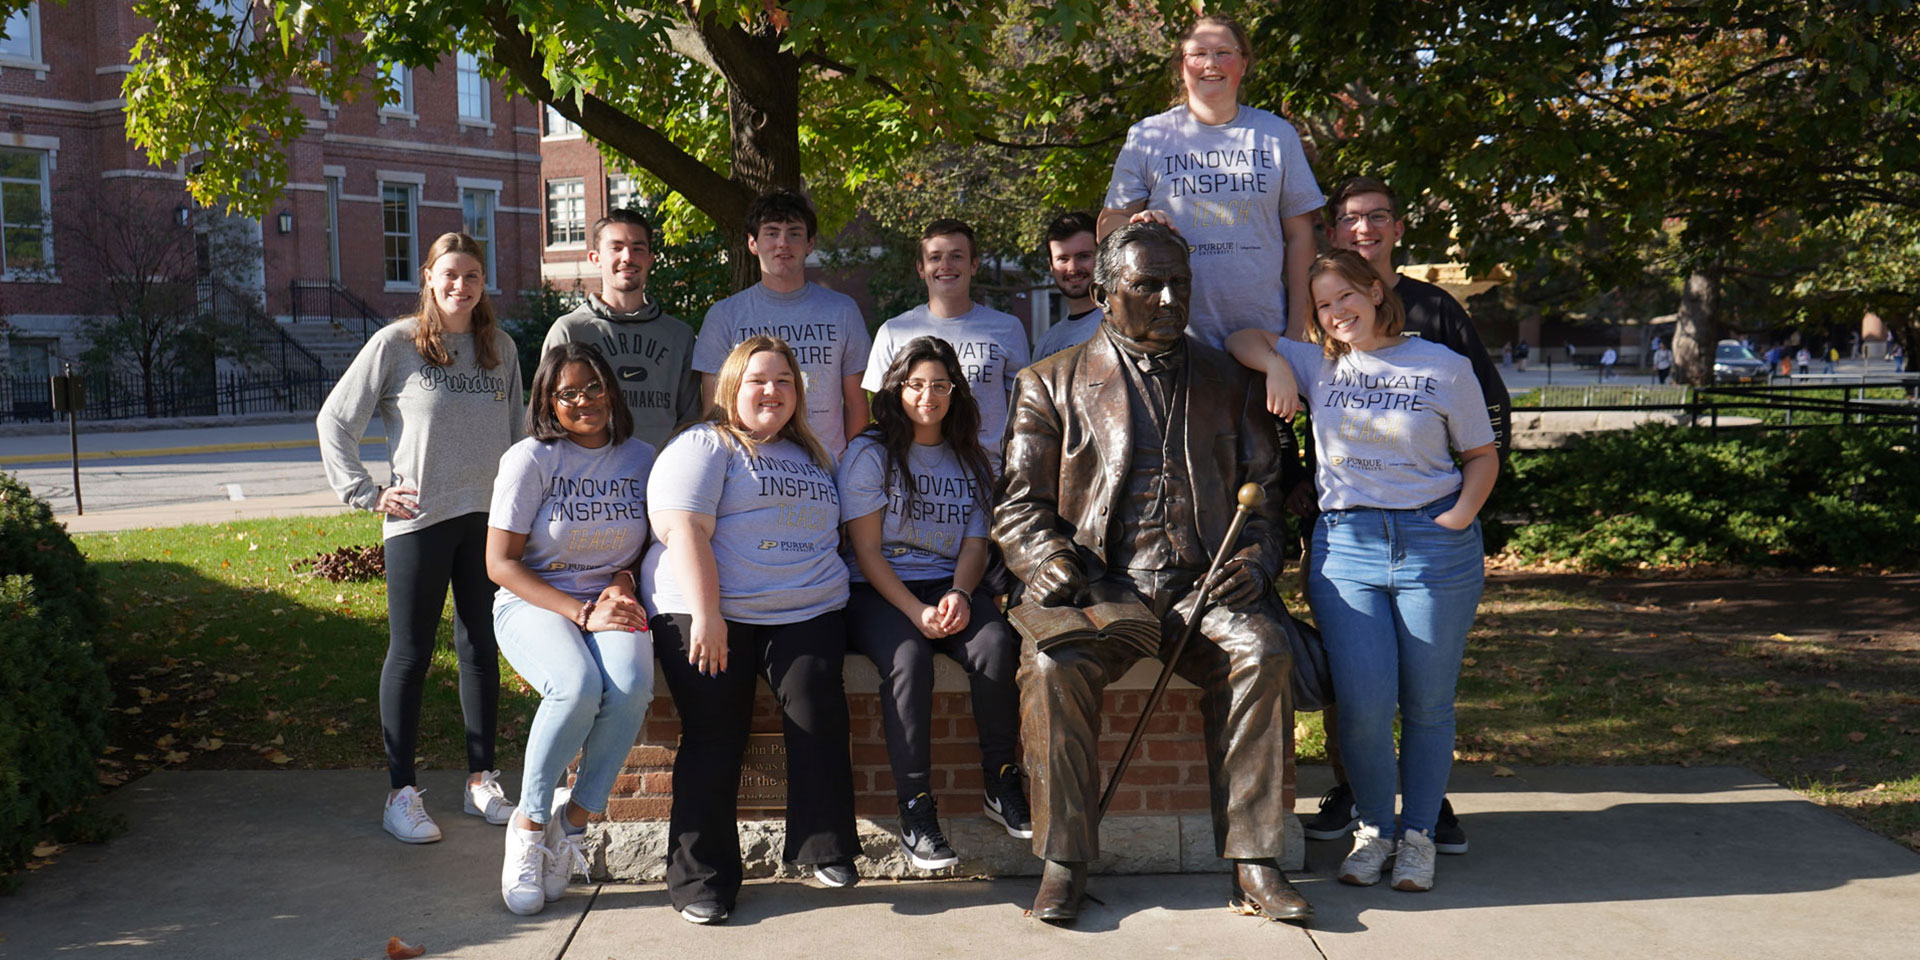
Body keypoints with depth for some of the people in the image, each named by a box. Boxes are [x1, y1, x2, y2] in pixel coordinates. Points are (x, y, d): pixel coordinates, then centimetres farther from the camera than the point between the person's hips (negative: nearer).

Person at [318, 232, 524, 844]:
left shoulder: (501, 348, 10)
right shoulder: (397, 344, -3)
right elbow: (334, 420, 0)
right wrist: (366, 493, -6)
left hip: (488, 518, 4)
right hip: (419, 521, -4)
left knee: (482, 650, 10)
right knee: (411, 655, 2)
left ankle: (481, 781, 20)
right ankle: (401, 793, 10)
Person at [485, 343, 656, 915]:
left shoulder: (640, 457, 7)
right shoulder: (530, 459, -5)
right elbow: (499, 562, -7)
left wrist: (624, 582, -4)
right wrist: (581, 613, -16)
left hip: (609, 604, 3)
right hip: (534, 604, -3)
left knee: (631, 687, -32)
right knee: (578, 687, -35)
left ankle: (573, 819, -15)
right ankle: (529, 826, -15)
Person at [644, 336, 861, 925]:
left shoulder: (811, 454, 26)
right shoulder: (703, 446, 5)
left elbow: (829, 532, 34)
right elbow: (684, 530, -8)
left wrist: (830, 586, 15)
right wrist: (705, 615, -19)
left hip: (808, 612, 4)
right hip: (711, 615, -4)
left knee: (817, 700, -22)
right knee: (715, 730, -16)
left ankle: (828, 851, -14)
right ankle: (701, 879, -9)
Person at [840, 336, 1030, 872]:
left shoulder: (968, 460, 16)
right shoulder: (869, 454, 1)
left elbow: (975, 543, 11)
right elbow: (867, 552, -5)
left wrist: (960, 595, -12)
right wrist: (916, 612, -18)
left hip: (947, 587, 4)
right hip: (877, 592, -3)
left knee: (995, 644, -28)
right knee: (908, 657, -35)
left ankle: (1001, 785, -13)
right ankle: (915, 813, -30)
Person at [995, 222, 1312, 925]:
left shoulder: (1229, 383, 19)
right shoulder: (1052, 383, 13)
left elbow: (1264, 491, 18)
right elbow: (1019, 503, 9)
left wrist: (1253, 560, -2)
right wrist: (1053, 565, -10)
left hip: (1203, 582, 1)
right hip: (1099, 583, -1)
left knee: (1263, 650, -29)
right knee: (1055, 664, -32)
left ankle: (1253, 861, -22)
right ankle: (1065, 861, -17)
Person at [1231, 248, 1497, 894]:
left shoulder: (1444, 368, 6)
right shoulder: (1317, 366, 11)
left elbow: (1481, 455, 12)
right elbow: (1239, 340, 12)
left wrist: (1459, 516, -4)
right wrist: (1273, 363, -8)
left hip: (1435, 545, -1)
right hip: (1345, 544, 1)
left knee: (1427, 701, 4)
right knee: (1363, 702, -8)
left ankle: (1417, 833, 20)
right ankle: (1372, 828, 14)